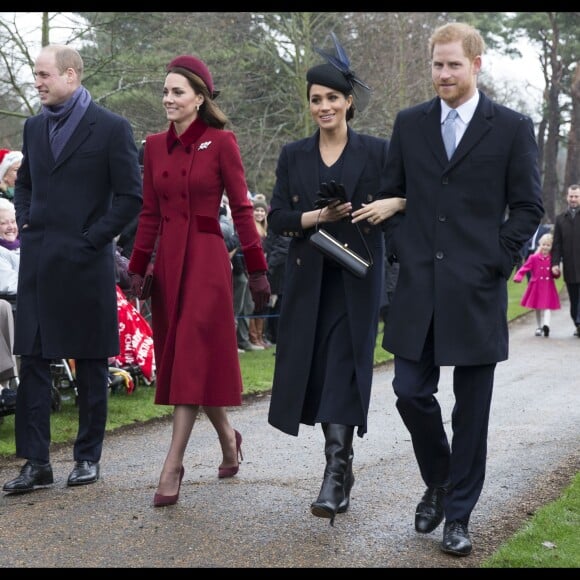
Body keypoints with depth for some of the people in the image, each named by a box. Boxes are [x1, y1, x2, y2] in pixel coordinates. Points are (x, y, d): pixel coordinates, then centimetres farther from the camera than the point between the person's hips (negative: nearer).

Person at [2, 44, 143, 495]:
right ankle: (36, 462, 6)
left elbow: (131, 196, -7)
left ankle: (89, 457, 18)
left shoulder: (111, 128, -5)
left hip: (86, 263, -5)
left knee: (91, 363, 6)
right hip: (38, 262, 5)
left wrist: (92, 238, -11)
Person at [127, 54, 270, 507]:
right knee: (178, 358, 10)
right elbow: (149, 214, 12)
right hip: (167, 260, 6)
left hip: (207, 258, -6)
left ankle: (172, 468, -9)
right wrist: (137, 269, 8)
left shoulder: (221, 142, -5)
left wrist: (258, 270, -6)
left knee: (192, 360, -9)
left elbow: (241, 208, -5)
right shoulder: (155, 146, 10)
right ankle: (228, 438, 31)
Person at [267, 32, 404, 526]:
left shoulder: (377, 151, 1)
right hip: (309, 277, 3)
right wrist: (316, 217, -15)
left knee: (345, 366, -10)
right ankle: (342, 465, 22)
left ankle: (335, 475, -12)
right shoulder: (294, 156, 8)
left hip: (356, 276, -3)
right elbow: (277, 218, 3)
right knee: (315, 369, 5)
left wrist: (392, 204, -22)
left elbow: (407, 198, 0)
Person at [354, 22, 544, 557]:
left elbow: (528, 207, 1)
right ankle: (438, 481, 29)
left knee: (472, 408, 4)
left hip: (476, 290, -2)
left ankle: (458, 513, 17)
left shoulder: (512, 128, 0)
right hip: (419, 286, 3)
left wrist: (497, 261, -7)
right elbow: (393, 193, 15)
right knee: (411, 392, 2)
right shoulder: (409, 124, 9)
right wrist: (402, 250, 3)